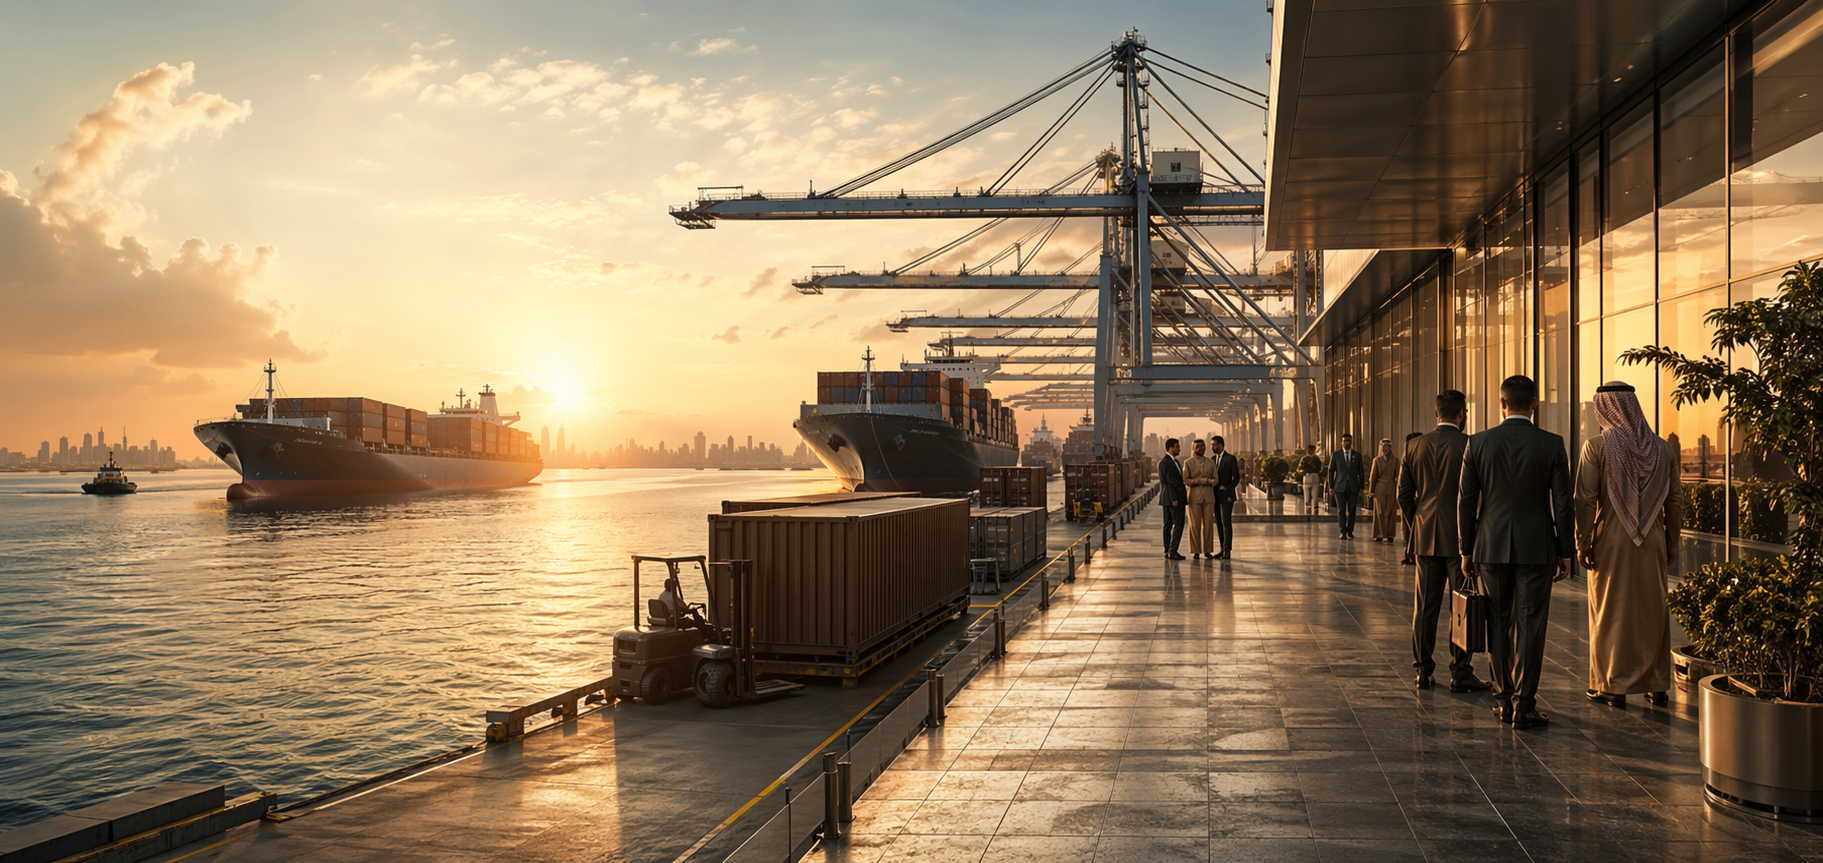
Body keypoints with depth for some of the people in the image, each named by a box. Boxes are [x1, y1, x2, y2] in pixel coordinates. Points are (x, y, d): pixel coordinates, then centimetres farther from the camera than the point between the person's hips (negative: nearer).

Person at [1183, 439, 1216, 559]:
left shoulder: (1211, 462, 12)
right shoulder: (1188, 463, 4)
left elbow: (1215, 480, 8)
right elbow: (1186, 480, -5)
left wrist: (1203, 480, -13)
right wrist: (1202, 481, -15)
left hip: (1208, 496, 2)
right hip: (1194, 497, -2)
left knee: (1208, 524, 0)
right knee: (1195, 524, -3)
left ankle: (1208, 550, 7)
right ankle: (1196, 551, 2)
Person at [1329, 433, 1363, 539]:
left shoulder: (1357, 455, 8)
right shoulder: (1335, 455, 6)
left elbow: (1360, 472, 9)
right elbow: (1331, 471, 7)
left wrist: (1361, 488, 3)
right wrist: (1331, 487, 0)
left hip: (1353, 487, 1)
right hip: (1340, 487, -1)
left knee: (1351, 511, 1)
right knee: (1341, 510, -4)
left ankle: (1350, 532, 8)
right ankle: (1343, 532, 0)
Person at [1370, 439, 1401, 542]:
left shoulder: (1377, 460, -7)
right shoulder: (1396, 460, -3)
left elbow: (1373, 476, -3)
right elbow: (1397, 476, 1)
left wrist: (1371, 490, 5)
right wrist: (1397, 490, 8)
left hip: (1380, 488, -1)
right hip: (1392, 489, 2)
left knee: (1380, 512, 5)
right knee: (1391, 513, 7)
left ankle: (1380, 535, 4)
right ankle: (1390, 535, 7)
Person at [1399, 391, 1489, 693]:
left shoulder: (1414, 445, 2)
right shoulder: (1470, 445, -10)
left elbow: (1404, 494, 5)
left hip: (1426, 537, 4)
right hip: (1460, 538, -4)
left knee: (1425, 607, 10)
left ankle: (1423, 671, 15)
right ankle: (1460, 673, 4)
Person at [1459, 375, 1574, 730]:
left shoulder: (1479, 443, -2)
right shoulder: (1551, 444, -4)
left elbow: (1466, 500, 1)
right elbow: (1562, 503, -4)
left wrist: (1467, 551, 9)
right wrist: (1565, 553, 5)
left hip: (1492, 547, 1)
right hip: (1536, 549, -1)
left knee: (1499, 624, 11)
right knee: (1529, 626, 2)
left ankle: (1504, 699, 17)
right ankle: (1523, 704, 2)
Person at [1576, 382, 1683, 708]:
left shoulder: (1597, 446, -10)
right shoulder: (1662, 449, 3)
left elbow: (1585, 500, -13)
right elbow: (1675, 500, 7)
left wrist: (1582, 544, -6)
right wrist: (1671, 542, 15)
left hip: (1611, 544, -4)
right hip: (1652, 545, 4)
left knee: (1611, 614, 6)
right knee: (1653, 612, 13)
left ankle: (1613, 686, 11)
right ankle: (1657, 685, 19)